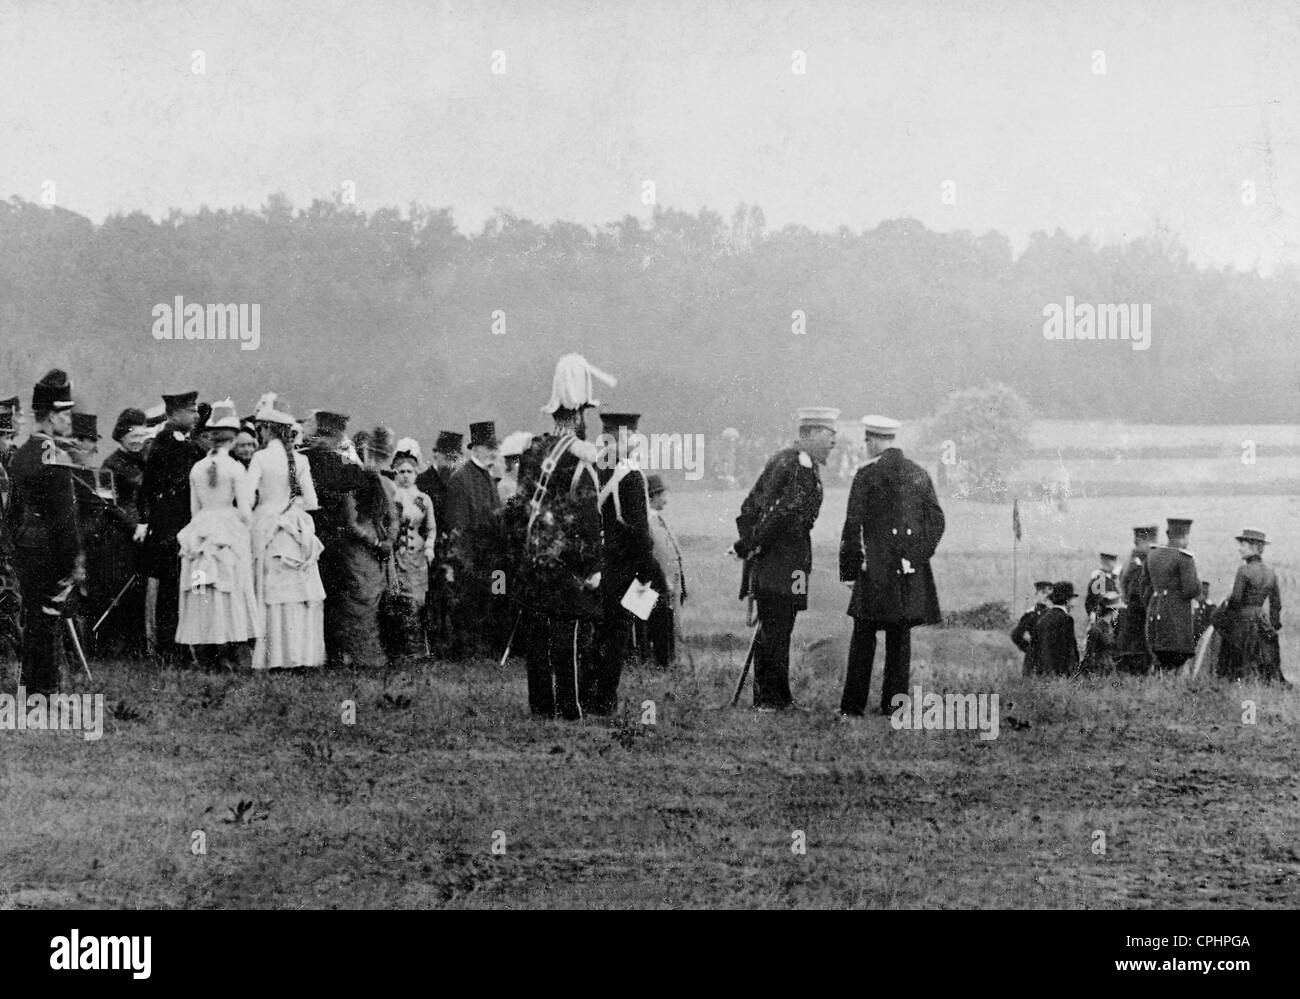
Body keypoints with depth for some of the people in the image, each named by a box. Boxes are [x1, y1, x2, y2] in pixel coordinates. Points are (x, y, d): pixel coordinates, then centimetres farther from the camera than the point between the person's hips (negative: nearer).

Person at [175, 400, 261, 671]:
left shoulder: (197, 468, 5)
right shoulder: (235, 468, -7)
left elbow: (194, 509, 10)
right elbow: (244, 510, -9)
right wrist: (255, 530, 6)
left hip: (200, 533, 4)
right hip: (230, 531, -4)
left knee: (201, 596, 6)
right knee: (231, 594, -1)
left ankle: (204, 656, 5)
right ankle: (227, 655, -5)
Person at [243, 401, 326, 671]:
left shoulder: (261, 458, -8)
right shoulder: (300, 460, 2)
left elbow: (245, 499, -14)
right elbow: (311, 502, 3)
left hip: (267, 526, -3)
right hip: (296, 528, 3)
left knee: (273, 591, 1)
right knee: (302, 592, 6)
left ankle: (277, 656, 0)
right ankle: (303, 652, 4)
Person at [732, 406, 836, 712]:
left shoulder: (780, 458, 16)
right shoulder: (804, 469, -15)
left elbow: (750, 506, 18)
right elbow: (782, 513, -22)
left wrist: (748, 543, 14)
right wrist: (751, 546, -14)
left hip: (765, 562, 10)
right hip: (784, 561, -10)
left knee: (770, 630, 15)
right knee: (776, 632, -5)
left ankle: (767, 697, 21)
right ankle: (773, 698, -1)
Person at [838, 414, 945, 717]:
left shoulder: (868, 474, -5)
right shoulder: (919, 474, 10)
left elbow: (853, 523, -7)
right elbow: (936, 519, 11)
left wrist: (849, 566, 0)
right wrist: (919, 554, 15)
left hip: (876, 569, -5)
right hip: (911, 570, 5)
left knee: (864, 637, -1)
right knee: (901, 637, 9)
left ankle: (853, 705, -1)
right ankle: (895, 702, 8)